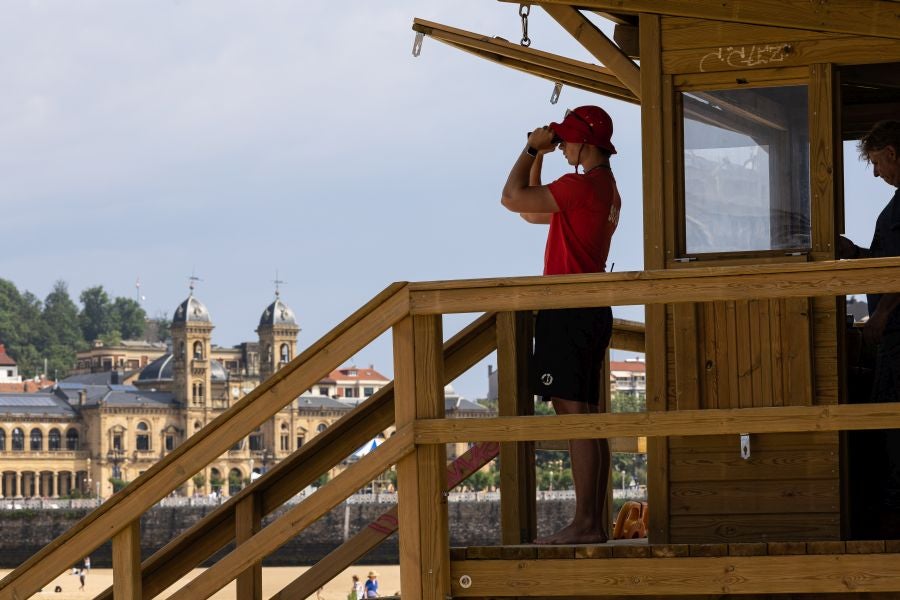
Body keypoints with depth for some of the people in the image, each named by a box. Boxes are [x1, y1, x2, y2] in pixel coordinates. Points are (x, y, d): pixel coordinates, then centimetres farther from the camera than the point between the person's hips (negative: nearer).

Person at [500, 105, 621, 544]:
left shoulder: (582, 185, -13)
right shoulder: (606, 188, 20)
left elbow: (513, 199, -14)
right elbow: (531, 213, 27)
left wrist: (531, 150, -2)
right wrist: (539, 156, 20)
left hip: (568, 310, -10)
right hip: (593, 312, 10)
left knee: (573, 414, -12)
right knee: (587, 416, 10)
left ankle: (584, 524, -16)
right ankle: (594, 523, 10)